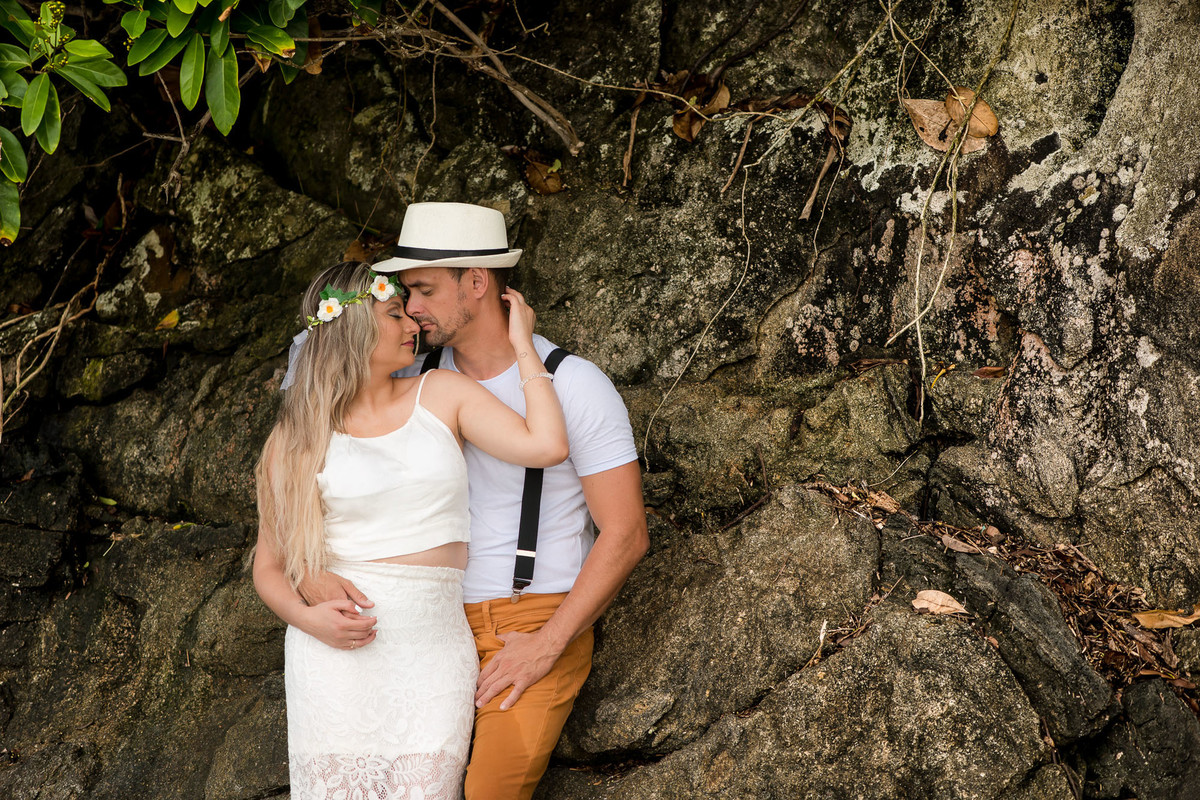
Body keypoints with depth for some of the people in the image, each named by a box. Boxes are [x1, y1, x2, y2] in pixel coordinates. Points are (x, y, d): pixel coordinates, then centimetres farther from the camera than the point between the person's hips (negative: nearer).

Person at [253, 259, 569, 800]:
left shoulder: (441, 395, 10)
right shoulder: (297, 439, 7)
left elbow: (546, 446, -4)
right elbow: (269, 567, 10)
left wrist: (523, 346, 5)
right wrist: (308, 617, -10)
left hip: (434, 649, 1)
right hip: (336, 653, -1)